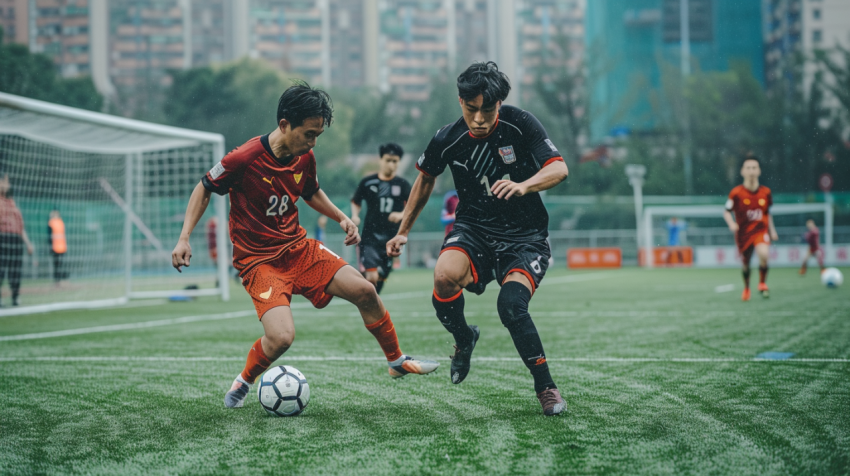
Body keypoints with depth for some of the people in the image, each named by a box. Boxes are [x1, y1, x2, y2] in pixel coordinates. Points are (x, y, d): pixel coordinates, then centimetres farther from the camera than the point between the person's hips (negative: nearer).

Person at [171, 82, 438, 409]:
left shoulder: (305, 158, 0)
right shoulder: (244, 158, -19)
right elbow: (204, 189, -4)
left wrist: (341, 218, 8)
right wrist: (184, 239, -11)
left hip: (299, 248, 6)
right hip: (258, 260, -6)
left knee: (364, 291, -5)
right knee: (281, 337, -25)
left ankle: (397, 361, 16)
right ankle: (244, 382, 6)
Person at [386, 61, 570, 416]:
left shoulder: (520, 125, -13)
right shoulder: (447, 140, -6)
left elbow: (559, 168, -18)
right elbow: (426, 178, 13)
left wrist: (523, 186, -38)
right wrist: (403, 231, 17)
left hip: (525, 236, -2)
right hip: (474, 230, 2)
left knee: (511, 306, -28)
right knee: (445, 276, -30)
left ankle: (546, 388, -5)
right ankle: (464, 339, 4)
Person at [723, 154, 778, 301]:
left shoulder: (766, 192, -2)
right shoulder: (736, 193, -11)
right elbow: (727, 212, -2)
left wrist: (772, 230, 12)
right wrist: (732, 224, -20)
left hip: (760, 231, 0)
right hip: (743, 233, 0)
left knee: (763, 254, -29)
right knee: (745, 263, 12)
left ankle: (762, 283, -5)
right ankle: (746, 288, 44)